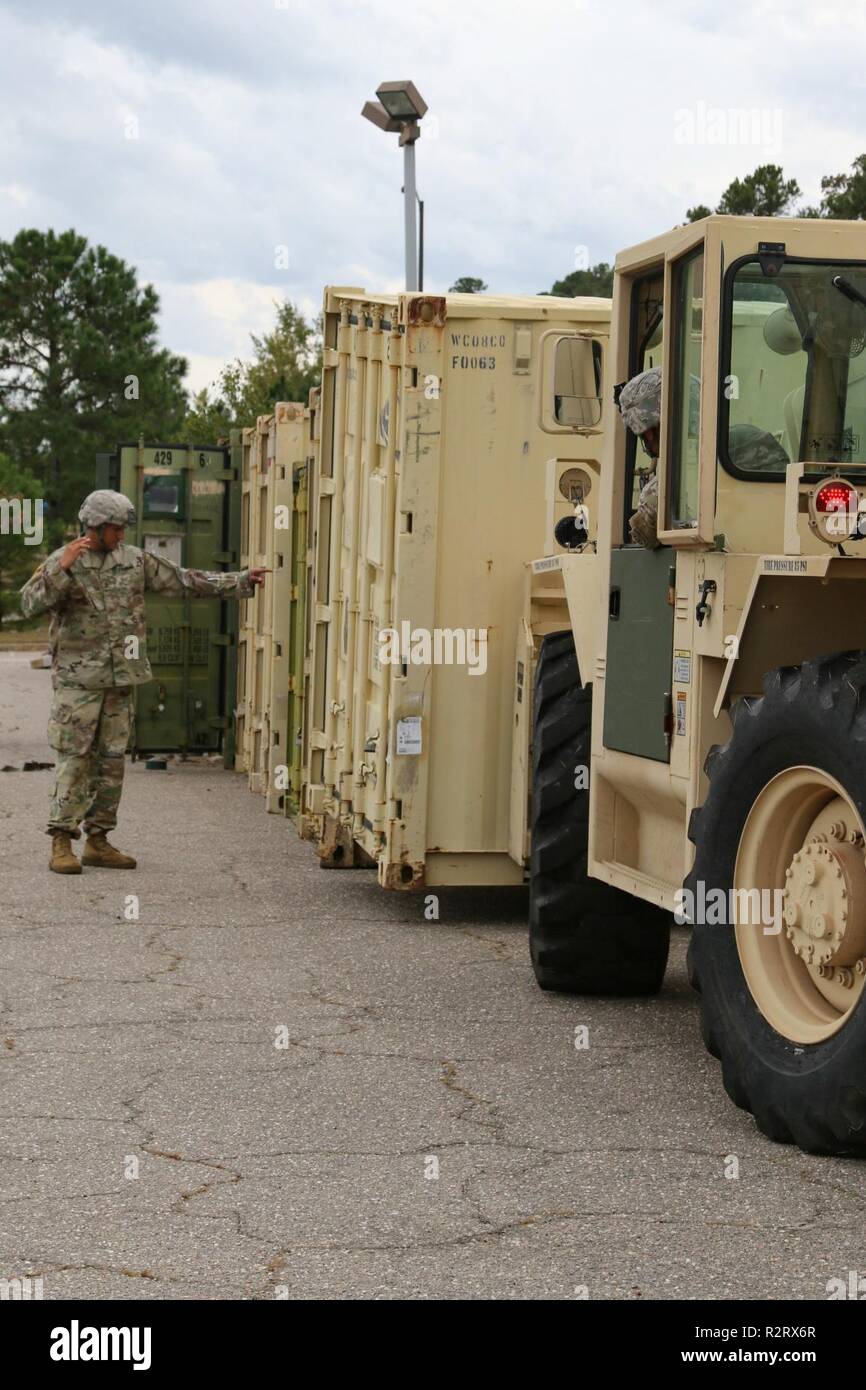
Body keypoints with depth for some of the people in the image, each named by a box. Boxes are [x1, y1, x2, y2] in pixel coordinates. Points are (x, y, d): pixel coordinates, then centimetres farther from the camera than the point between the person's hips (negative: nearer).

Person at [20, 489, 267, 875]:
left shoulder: (134, 560, 9)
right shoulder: (61, 562, -5)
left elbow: (185, 581, 13)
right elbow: (29, 604, -19)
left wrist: (240, 582, 10)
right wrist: (62, 568, -30)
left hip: (121, 681, 5)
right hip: (78, 680, -5)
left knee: (111, 762, 7)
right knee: (73, 761, -6)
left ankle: (98, 842, 14)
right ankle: (62, 844, -3)